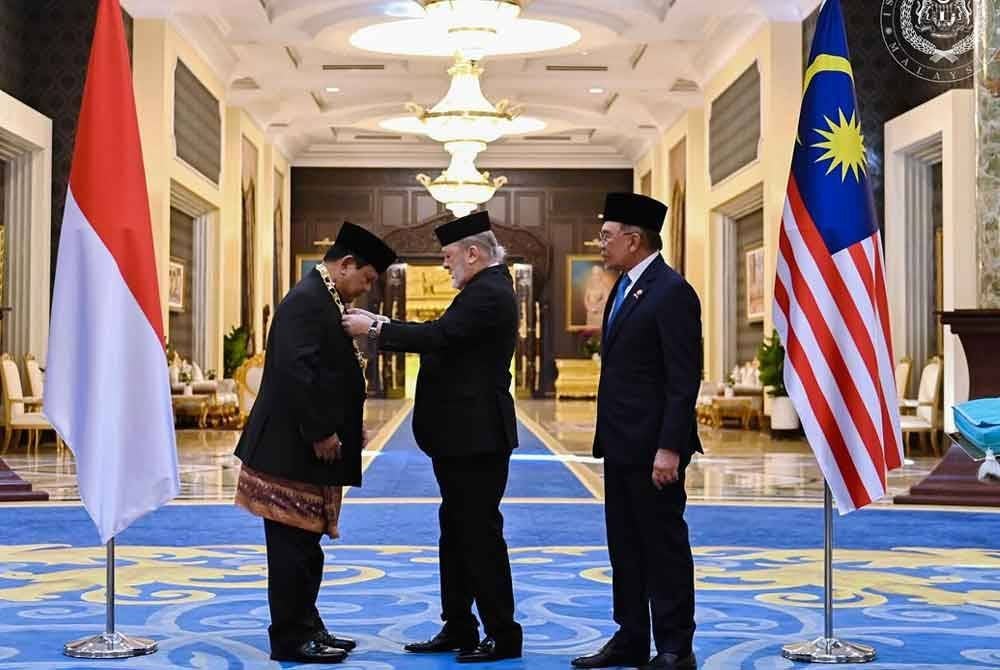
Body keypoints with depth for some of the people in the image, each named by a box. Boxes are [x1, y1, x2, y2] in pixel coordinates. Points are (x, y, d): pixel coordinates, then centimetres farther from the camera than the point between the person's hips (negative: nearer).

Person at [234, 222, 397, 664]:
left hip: (311, 445, 10)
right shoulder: (307, 300, -16)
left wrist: (349, 428, 13)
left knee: (304, 544, 15)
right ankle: (290, 639, 6)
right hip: (293, 447, -10)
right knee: (293, 545, -2)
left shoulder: (324, 300, 16)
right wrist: (321, 434, -21)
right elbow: (296, 371, -25)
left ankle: (306, 628, 24)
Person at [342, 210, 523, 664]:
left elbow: (438, 337, -26)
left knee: (480, 533, -3)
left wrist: (375, 329, -17)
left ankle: (503, 636, 6)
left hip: (477, 435, -11)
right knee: (456, 530, 15)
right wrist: (382, 326, 6)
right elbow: (443, 338, 13)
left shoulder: (487, 293, -17)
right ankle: (458, 629, 23)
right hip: (464, 433, 11)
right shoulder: (486, 289, 15)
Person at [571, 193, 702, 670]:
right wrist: (607, 437, 16)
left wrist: (669, 448, -22)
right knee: (625, 546, 14)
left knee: (664, 546, 0)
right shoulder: (624, 288, 14)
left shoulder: (672, 292, -15)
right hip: (620, 443, 10)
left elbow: (684, 379, -19)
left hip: (652, 446, -9)